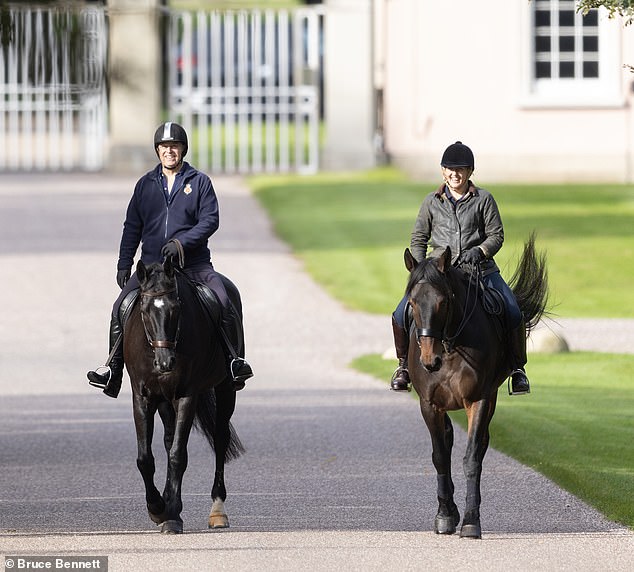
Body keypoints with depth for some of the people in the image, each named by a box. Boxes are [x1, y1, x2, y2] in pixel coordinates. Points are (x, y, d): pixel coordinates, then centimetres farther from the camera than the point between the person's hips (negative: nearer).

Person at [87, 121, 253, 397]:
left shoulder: (199, 182, 4)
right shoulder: (146, 184, 12)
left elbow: (210, 220, -4)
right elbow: (132, 227, 16)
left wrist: (182, 242, -19)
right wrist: (124, 264, 8)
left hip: (193, 265, -2)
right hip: (152, 264, 2)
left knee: (225, 304, -23)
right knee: (121, 308, -15)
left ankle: (236, 360, -9)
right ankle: (113, 368, -6)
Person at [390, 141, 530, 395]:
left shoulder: (484, 199, 5)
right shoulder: (432, 202, 9)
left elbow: (496, 235, 4)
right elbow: (418, 240, 13)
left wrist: (479, 251, -15)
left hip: (480, 268, -1)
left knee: (512, 313, -21)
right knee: (401, 315, -15)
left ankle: (518, 368, -3)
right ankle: (404, 365, 9)